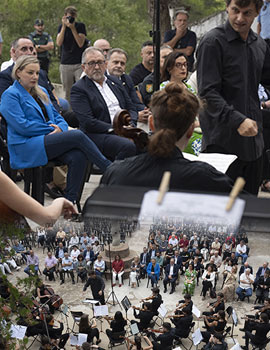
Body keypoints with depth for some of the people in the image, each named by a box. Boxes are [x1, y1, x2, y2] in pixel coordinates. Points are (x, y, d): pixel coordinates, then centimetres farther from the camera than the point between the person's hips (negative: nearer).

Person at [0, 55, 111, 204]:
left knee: (78, 156, -27)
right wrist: (52, 129, -9)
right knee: (77, 135, -25)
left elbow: (57, 116, 21)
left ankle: (70, 201, -22)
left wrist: (60, 128, -4)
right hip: (26, 147, -7)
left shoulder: (41, 92, 23)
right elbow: (21, 125, -12)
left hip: (48, 142, 7)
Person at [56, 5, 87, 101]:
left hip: (80, 64, -2)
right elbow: (58, 43, -7)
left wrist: (73, 28, -16)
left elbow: (80, 43, -9)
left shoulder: (80, 26, 3)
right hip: (65, 64, 2)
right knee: (67, 92, 4)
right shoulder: (61, 27, 9)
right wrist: (64, 26, -12)